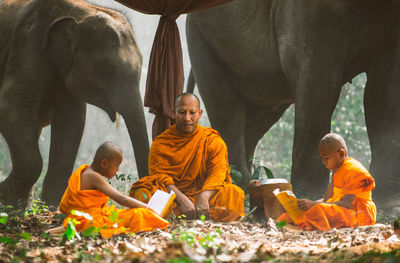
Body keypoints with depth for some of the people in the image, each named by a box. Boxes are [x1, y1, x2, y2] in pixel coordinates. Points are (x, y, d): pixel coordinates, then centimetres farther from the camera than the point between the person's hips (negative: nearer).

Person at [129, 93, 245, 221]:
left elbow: (217, 172, -9)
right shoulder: (160, 143, 2)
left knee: (235, 194, -30)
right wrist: (181, 199, -29)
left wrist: (204, 197, -31)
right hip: (172, 195, -1)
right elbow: (161, 177, -9)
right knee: (142, 195, -30)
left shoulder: (213, 141, 4)